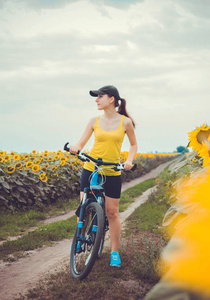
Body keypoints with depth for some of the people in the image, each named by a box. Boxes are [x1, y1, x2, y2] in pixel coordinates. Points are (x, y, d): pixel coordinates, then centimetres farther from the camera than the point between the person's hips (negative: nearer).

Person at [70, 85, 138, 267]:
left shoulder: (125, 122, -3)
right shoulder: (94, 122, 1)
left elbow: (134, 145, 8)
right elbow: (80, 144, -1)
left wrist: (129, 160, -11)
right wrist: (75, 148, -25)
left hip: (112, 172, -2)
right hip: (90, 169, 2)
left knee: (112, 213, 2)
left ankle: (115, 252, 14)